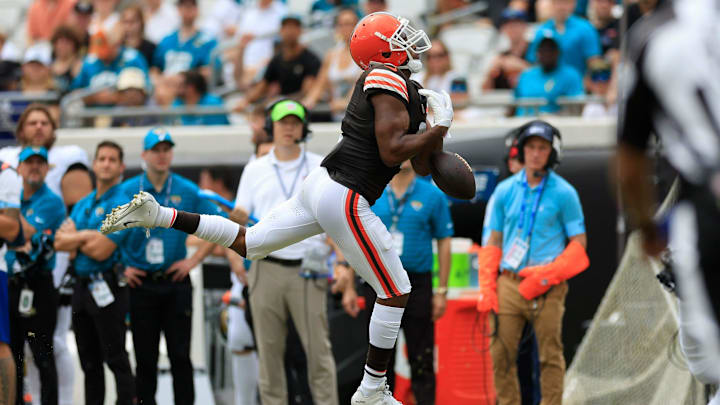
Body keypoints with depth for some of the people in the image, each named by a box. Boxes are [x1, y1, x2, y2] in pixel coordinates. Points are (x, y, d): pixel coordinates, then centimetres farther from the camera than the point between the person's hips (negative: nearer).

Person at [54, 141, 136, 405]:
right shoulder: (83, 204, 16)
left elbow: (101, 251, -17)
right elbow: (60, 242, 6)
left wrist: (74, 237, -1)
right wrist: (87, 236, -9)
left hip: (107, 288, -8)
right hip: (82, 285, 8)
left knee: (116, 359, -8)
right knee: (89, 361, 12)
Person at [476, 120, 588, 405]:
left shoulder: (563, 193, 1)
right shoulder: (505, 191, 11)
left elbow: (579, 243, 1)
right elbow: (493, 242, 15)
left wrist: (549, 275, -13)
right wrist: (486, 286, 4)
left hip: (546, 287, -3)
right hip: (508, 284, 3)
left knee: (550, 355, -2)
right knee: (501, 355, -1)